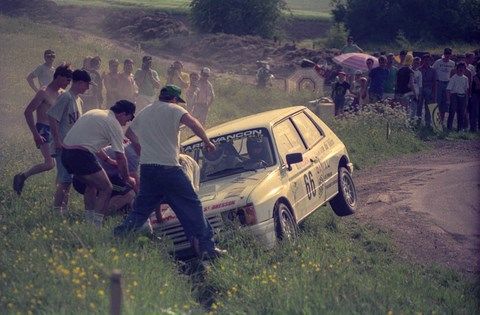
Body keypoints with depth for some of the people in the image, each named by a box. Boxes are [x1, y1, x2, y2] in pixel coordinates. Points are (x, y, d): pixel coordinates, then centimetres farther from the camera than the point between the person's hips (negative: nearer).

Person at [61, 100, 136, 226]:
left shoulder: (95, 113, 24)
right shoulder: (114, 125, -3)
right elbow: (120, 157, -1)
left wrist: (108, 159, 37)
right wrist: (127, 178, 12)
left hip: (65, 153, 9)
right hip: (81, 156, -9)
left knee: (92, 185, 26)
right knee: (106, 188, -1)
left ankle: (89, 220, 26)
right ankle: (96, 225, -6)